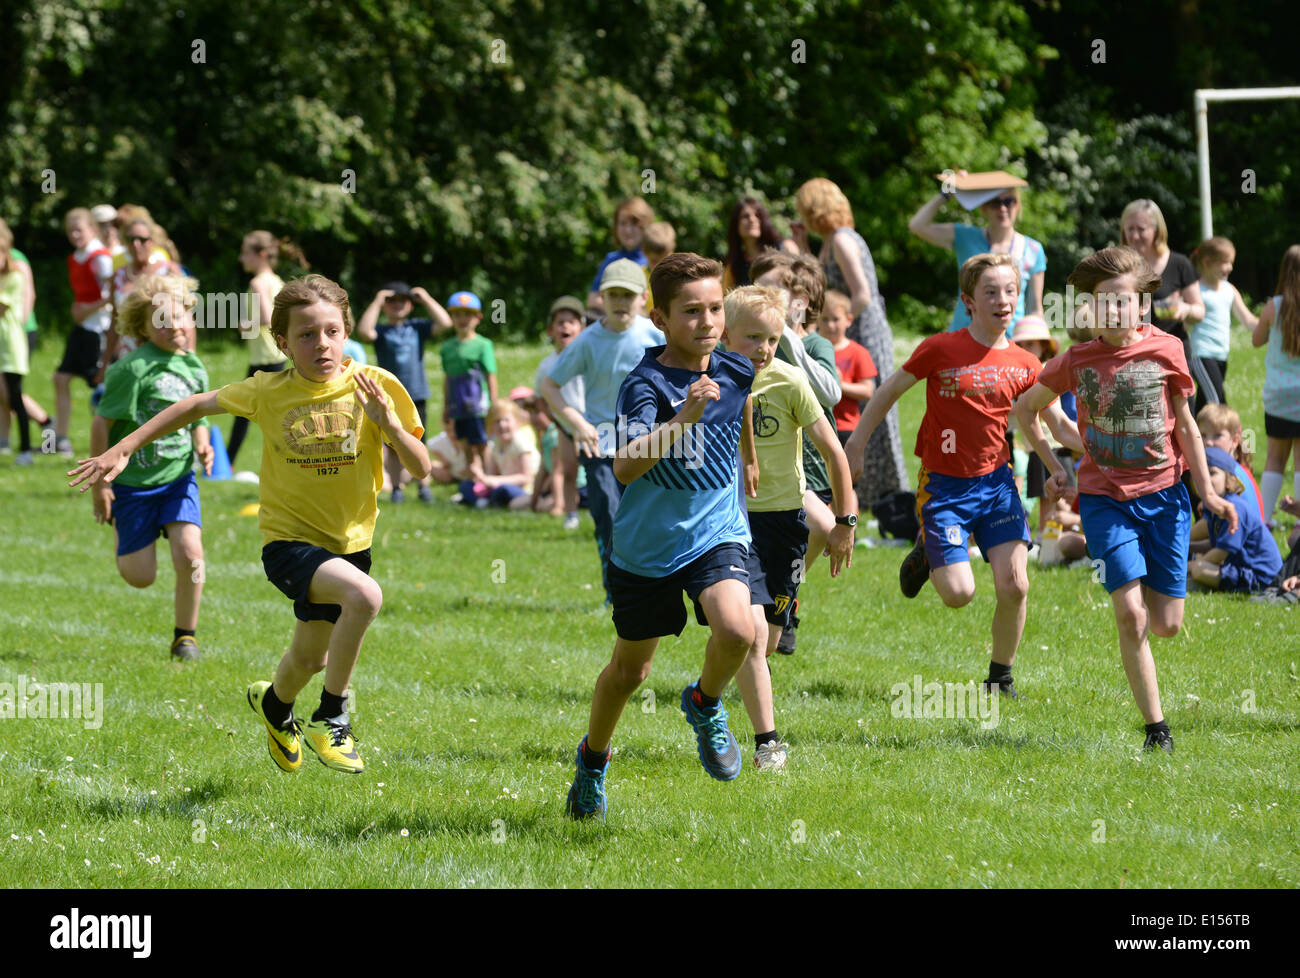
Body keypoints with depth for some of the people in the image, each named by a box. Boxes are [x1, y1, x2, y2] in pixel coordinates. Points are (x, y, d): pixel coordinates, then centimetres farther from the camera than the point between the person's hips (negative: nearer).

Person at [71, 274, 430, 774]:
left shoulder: (373, 386, -9)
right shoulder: (268, 393, -10)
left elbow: (421, 468, -8)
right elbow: (197, 405, 5)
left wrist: (389, 423, -28)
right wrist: (122, 449, 2)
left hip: (350, 543, 4)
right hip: (289, 541, -4)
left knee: (310, 658, 19)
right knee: (365, 596, -32)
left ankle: (275, 705, 56)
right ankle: (331, 718, -13)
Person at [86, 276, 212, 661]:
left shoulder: (194, 369, 3)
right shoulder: (133, 368, -16)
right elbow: (102, 422, -13)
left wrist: (202, 448, -6)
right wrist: (99, 482, -11)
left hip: (178, 478, 4)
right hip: (132, 481, -4)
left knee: (190, 553, -18)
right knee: (140, 577, -1)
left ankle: (185, 635, 2)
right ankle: (121, 538, 37)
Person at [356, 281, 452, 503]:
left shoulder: (417, 327, 8)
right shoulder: (381, 330, 1)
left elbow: (444, 323, -2)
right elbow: (364, 331, -20)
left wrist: (426, 299, -2)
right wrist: (377, 302, -14)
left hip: (417, 394, 1)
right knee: (394, 447, 5)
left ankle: (423, 486, 10)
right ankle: (396, 488, 11)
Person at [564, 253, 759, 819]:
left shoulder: (736, 372, -5)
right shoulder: (646, 385, -22)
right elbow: (625, 468, -37)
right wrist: (684, 417, -48)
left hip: (717, 534, 2)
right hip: (647, 545, -2)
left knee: (736, 630, -27)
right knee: (630, 670, 13)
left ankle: (705, 707, 6)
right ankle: (592, 762, 42)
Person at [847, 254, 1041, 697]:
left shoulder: (1023, 365, 0)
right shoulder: (940, 350, -11)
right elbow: (889, 391, 0)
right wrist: (856, 444, 4)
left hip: (996, 481, 3)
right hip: (944, 486, -3)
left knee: (1014, 585, -10)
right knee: (958, 593, -10)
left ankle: (1001, 678, 12)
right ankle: (927, 555, 26)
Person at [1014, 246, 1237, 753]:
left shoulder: (1165, 350, -2)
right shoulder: (1077, 360, -1)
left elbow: (1185, 426, 8)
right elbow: (1025, 408, 15)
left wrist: (1207, 492, 5)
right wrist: (1054, 467, 9)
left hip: (1164, 496, 1)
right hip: (1105, 500, -1)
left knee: (1167, 623, 0)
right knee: (1130, 615, -15)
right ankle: (1156, 729, -10)